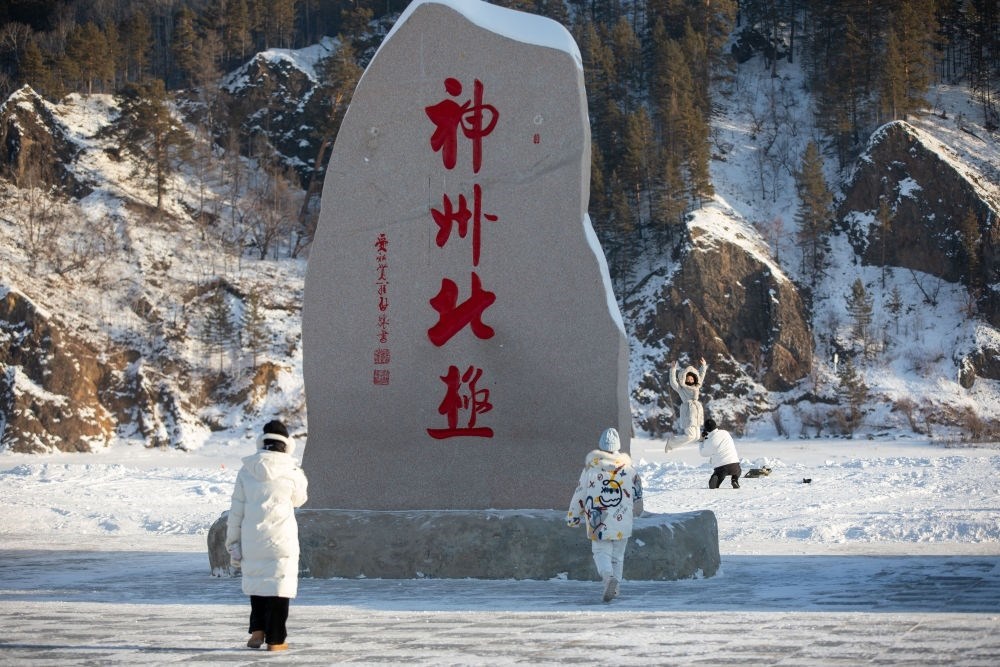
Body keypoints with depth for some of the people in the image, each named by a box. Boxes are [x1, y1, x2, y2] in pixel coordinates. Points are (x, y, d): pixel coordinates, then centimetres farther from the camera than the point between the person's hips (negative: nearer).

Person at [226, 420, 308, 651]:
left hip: (252, 539, 3)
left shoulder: (247, 470, 1)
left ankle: (257, 630, 13)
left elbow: (236, 509, 4)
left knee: (256, 580, 19)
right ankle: (275, 638, 4)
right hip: (281, 538, -3)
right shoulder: (290, 470, -7)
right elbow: (299, 499, 11)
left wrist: (233, 542, 10)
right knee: (279, 583, 3)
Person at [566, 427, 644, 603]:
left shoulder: (591, 465, -2)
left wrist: (573, 515, 13)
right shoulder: (627, 465, 3)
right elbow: (637, 489, 14)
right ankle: (615, 587, 10)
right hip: (622, 520, 2)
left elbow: (580, 491, 2)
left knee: (601, 551, 4)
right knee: (618, 555, 14)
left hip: (599, 519, -2)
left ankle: (608, 575, -25)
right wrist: (637, 508, 34)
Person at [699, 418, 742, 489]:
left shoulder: (709, 441, -5)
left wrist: (702, 440, 23)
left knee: (713, 486, 19)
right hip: (734, 464, 3)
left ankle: (715, 478, -16)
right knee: (738, 471, 39)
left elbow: (703, 453, 14)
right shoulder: (725, 433, 5)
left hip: (720, 467, -3)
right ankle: (735, 480, 7)